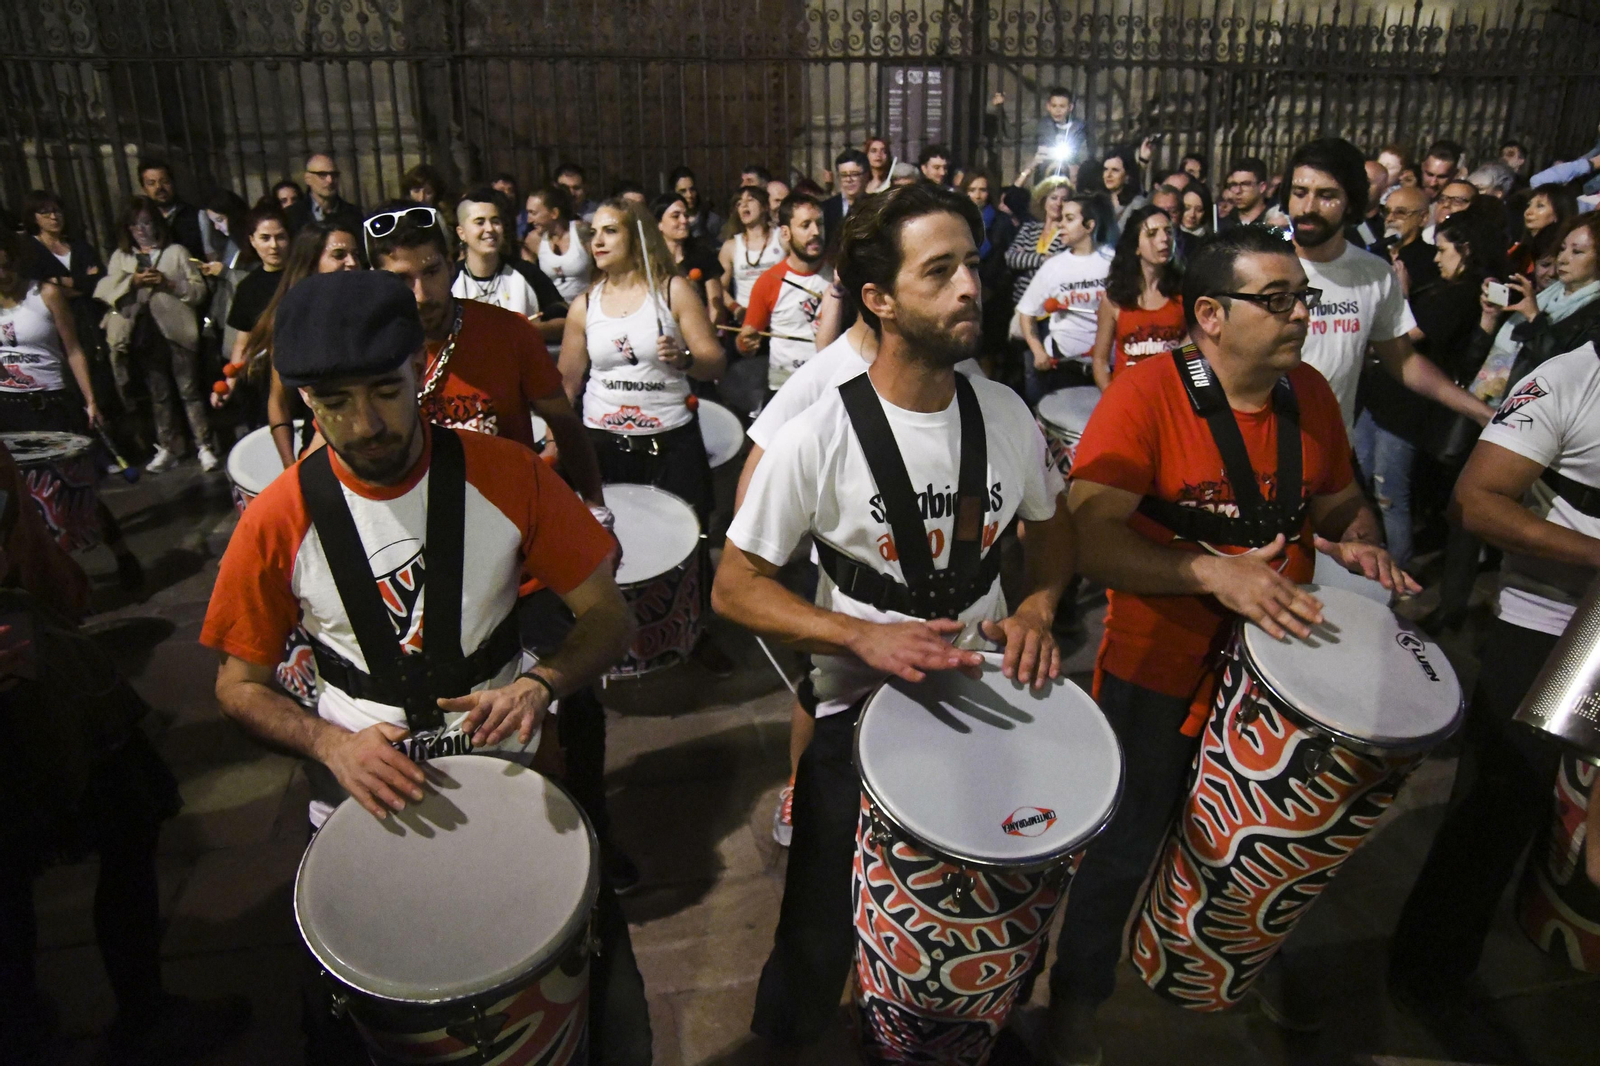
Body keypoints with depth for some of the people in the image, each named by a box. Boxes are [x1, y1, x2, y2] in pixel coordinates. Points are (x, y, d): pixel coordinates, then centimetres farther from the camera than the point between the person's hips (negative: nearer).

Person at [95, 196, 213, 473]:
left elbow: (199, 290, 1)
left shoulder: (177, 252, 8)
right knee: (159, 394, 11)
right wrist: (132, 282, -12)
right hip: (144, 333, 3)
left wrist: (169, 283, -14)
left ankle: (204, 447, 1)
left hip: (176, 331, -3)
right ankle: (168, 448, 18)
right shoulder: (120, 256, 14)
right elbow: (105, 292, 4)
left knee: (189, 391, -4)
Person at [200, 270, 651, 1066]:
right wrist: (333, 745, -18)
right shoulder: (279, 522, -11)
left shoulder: (507, 477, -12)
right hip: (362, 790, 1)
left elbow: (607, 618, -5)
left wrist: (540, 685, -25)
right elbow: (240, 684, 1)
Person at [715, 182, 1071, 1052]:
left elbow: (1049, 524, 12)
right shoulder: (817, 437, -19)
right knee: (821, 946, 12)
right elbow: (734, 588, -14)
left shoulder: (1005, 414, -5)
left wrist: (1037, 607, -7)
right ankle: (784, 1042, 46)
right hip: (857, 713, -3)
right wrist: (864, 635, -26)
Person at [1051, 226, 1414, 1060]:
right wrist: (1213, 572, -33)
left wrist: (1358, 541, -5)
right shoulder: (1145, 396, -19)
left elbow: (1340, 499, 16)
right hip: (1157, 671, -5)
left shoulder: (1309, 394, 1)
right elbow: (1087, 536, -25)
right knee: (1122, 850, 11)